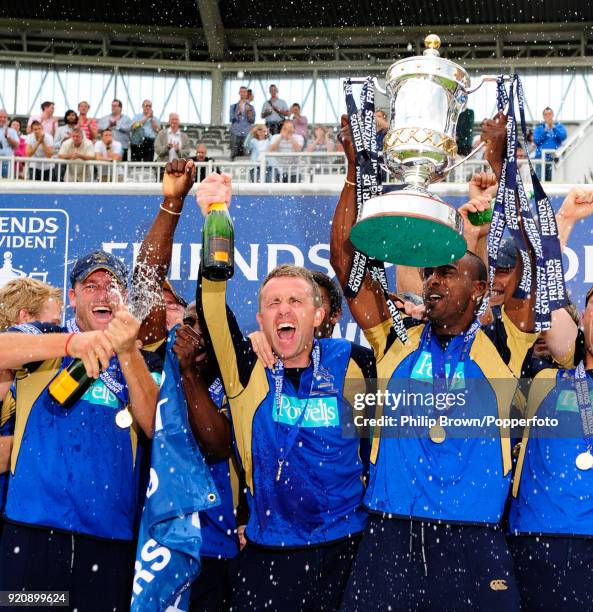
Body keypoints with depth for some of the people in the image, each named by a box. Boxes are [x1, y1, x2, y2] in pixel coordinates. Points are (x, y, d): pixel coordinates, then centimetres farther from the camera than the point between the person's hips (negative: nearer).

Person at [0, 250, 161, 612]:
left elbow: (155, 426, -5)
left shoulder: (144, 363, 13)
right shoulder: (45, 339, 8)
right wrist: (70, 342, -28)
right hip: (33, 530, -1)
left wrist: (127, 354, -17)